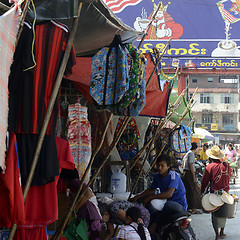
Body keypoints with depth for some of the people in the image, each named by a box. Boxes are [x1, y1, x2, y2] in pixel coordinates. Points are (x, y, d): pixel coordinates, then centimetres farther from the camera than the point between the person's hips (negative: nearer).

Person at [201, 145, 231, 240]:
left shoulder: (210, 167, -14)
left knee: (215, 214, 6)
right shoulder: (226, 165, -3)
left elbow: (205, 181, -8)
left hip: (214, 193, -3)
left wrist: (202, 192, 4)